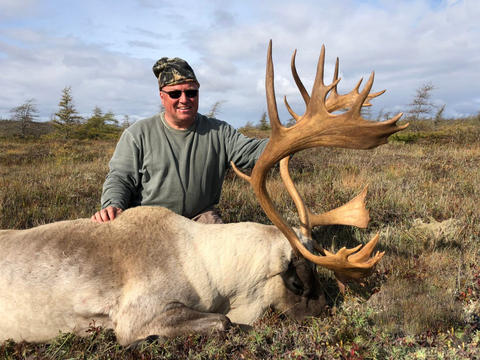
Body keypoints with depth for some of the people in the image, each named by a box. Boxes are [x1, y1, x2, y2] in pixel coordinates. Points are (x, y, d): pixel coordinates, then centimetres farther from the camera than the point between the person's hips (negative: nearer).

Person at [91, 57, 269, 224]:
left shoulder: (218, 131, 7)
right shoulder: (139, 134, 2)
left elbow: (250, 151, -2)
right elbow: (120, 178, 1)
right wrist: (113, 206, -19)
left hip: (199, 217, 2)